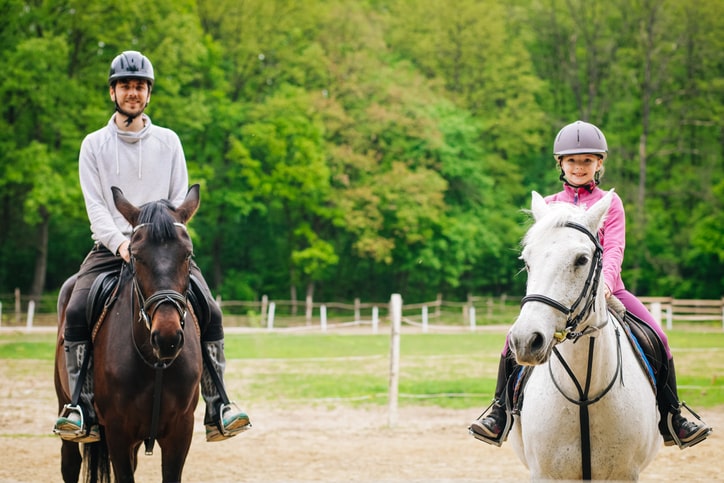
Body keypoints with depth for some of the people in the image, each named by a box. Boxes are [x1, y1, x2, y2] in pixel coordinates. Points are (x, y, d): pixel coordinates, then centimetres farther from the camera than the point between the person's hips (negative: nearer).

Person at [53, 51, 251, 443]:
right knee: (76, 311, -26)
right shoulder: (94, 144, 8)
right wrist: (121, 243, -18)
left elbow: (180, 201, 6)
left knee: (210, 311, -21)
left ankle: (217, 408, -15)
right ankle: (83, 410, -21)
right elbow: (95, 204, -1)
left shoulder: (168, 142, 10)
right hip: (110, 247, 0)